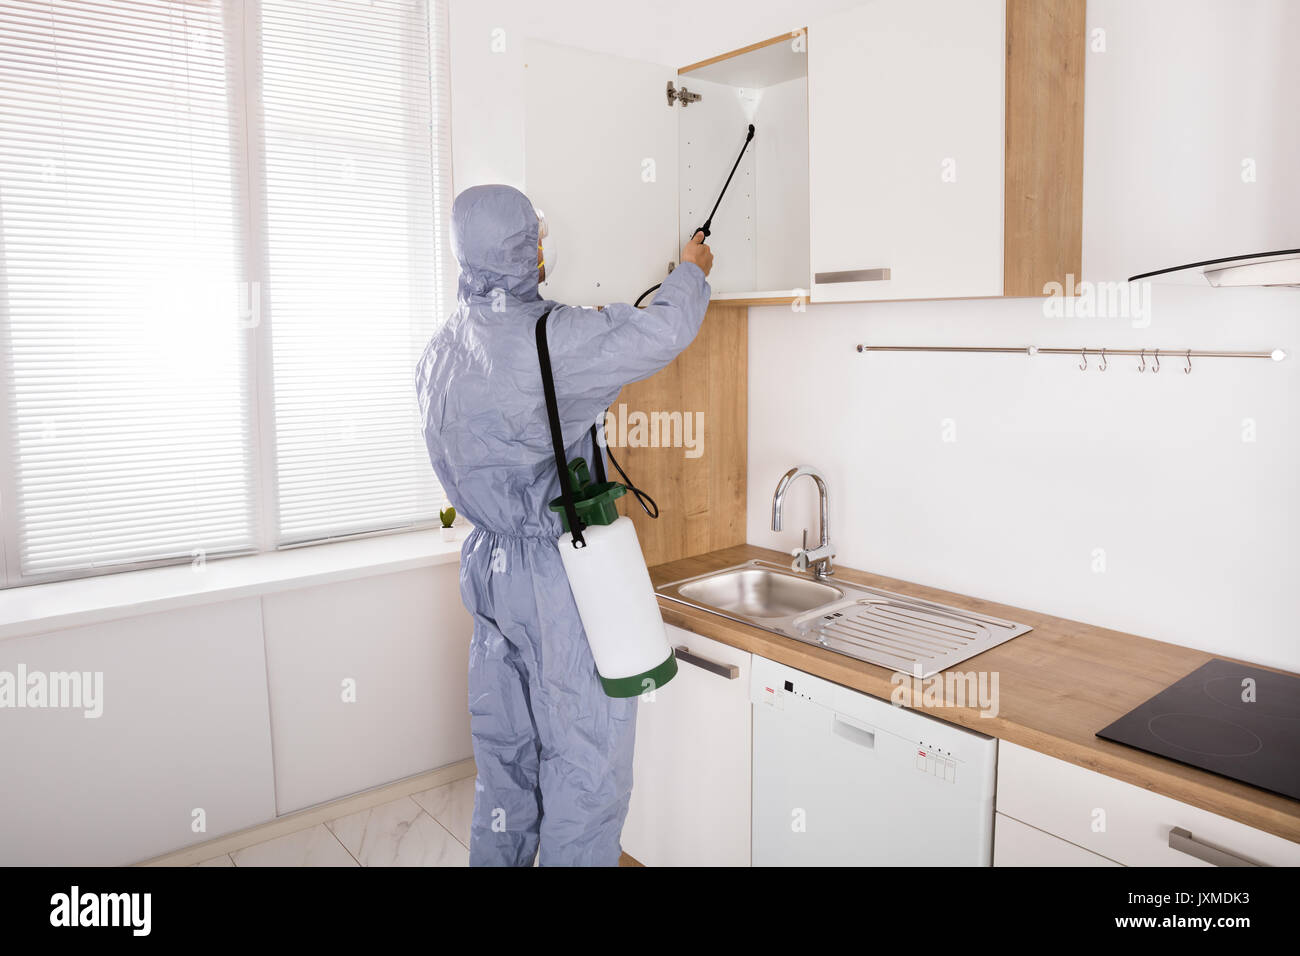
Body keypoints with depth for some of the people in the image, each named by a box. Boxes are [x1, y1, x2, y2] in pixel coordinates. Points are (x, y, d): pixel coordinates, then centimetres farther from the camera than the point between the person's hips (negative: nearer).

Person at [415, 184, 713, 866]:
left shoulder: (440, 350, 8)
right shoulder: (549, 337, -17)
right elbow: (665, 330, -12)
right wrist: (690, 271, 9)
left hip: (487, 563, 8)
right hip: (556, 574, -8)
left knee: (506, 748, 20)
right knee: (586, 758, 4)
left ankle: (498, 857, 33)